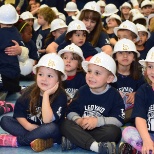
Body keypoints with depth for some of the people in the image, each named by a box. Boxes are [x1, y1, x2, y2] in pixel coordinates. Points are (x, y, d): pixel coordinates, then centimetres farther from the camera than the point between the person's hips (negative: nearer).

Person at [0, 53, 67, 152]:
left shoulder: (60, 96, -18)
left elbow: (47, 120, -30)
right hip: (30, 128, 5)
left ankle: (15, 141, -23)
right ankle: (33, 140, -26)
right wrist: (27, 125, -21)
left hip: (52, 135, -5)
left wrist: (46, 94, -28)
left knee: (52, 127, -38)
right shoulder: (31, 91, -3)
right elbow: (19, 112, -2)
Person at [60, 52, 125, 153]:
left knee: (113, 130, -34)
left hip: (101, 131, -2)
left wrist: (97, 121, -21)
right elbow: (71, 112, 3)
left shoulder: (114, 95, -4)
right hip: (82, 129, 3)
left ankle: (73, 142, -30)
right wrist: (78, 120, -19)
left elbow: (119, 120, -12)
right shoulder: (82, 91, 5)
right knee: (65, 124, -24)